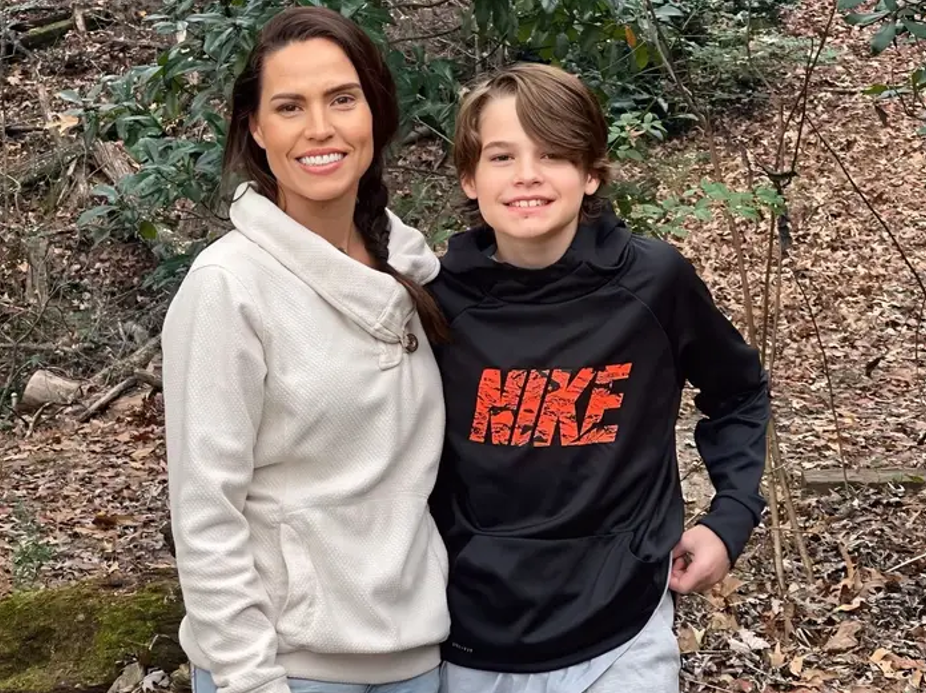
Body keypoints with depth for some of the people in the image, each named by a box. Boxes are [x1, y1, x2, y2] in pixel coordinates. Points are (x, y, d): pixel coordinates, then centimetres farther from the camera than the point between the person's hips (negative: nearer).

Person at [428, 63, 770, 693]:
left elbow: (739, 395, 8)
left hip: (618, 640, -1)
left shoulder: (653, 281, -11)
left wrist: (733, 517, -1)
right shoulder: (439, 300, -8)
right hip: (470, 642, 1)